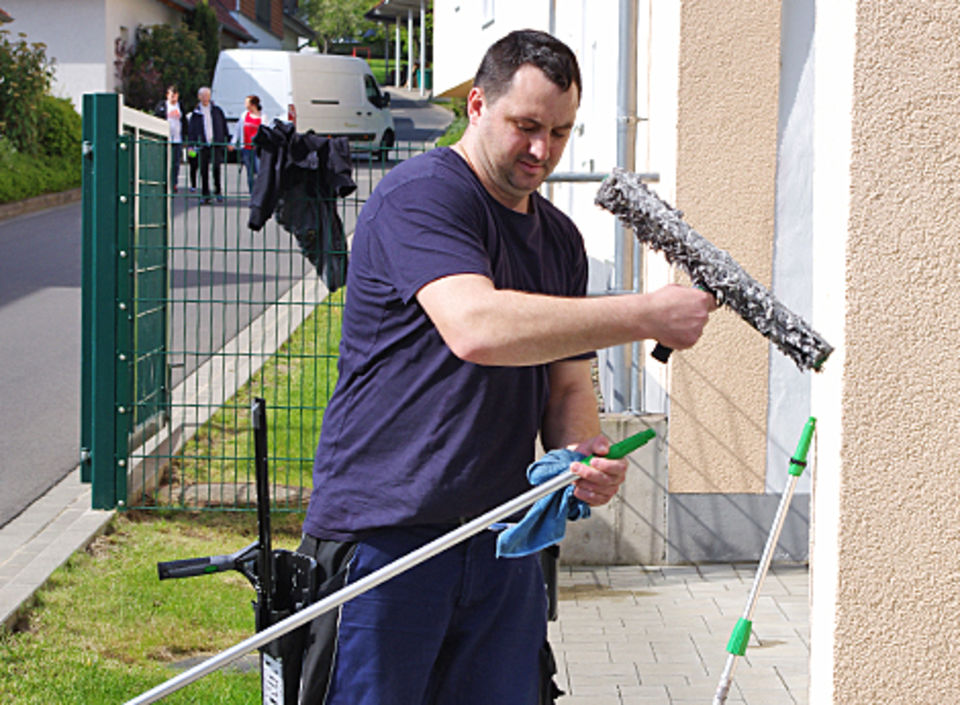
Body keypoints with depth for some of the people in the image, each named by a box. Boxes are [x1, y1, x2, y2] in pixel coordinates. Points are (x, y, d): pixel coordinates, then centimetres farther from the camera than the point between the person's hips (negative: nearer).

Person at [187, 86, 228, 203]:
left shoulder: (217, 111, 9)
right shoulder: (196, 113, 8)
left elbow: (224, 126, 13)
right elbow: (192, 131, 7)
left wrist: (225, 140, 8)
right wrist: (192, 144, -2)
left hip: (216, 144, 0)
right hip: (202, 145, 0)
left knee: (216, 167, -11)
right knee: (204, 171, 0)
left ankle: (217, 191, 4)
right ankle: (205, 195, 5)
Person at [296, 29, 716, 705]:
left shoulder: (560, 238, 17)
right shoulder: (420, 195, -9)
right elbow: (475, 327, -27)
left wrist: (585, 454, -5)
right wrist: (644, 315, -25)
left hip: (505, 545, 7)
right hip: (383, 531, -7)